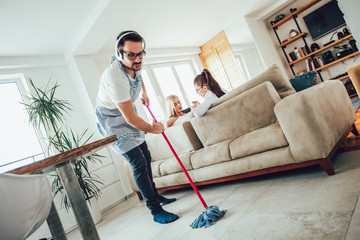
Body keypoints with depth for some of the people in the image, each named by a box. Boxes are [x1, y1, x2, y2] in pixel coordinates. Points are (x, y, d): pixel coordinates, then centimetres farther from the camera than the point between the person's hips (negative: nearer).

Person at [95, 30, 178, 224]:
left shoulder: (134, 64, -11)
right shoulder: (114, 77, -37)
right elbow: (131, 119, -32)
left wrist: (144, 93, 24)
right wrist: (154, 129, -18)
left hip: (128, 115, 9)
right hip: (112, 121, -8)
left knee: (146, 157, 15)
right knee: (138, 163, -13)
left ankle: (154, 195, 34)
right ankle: (156, 211, 0)